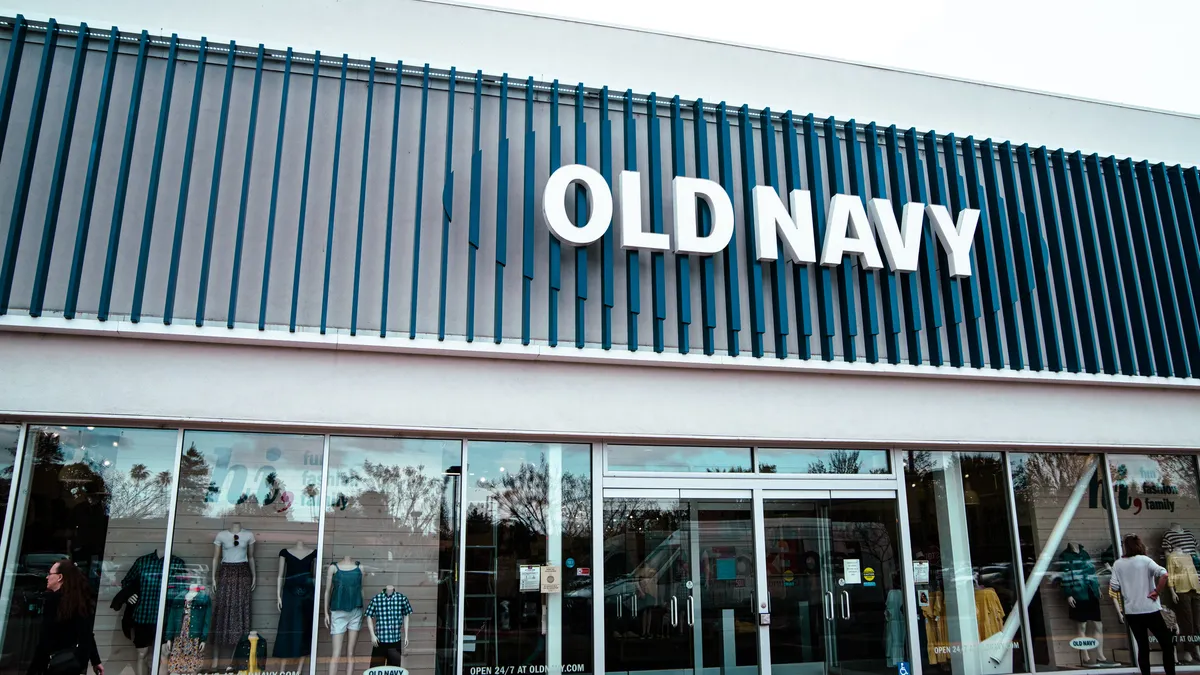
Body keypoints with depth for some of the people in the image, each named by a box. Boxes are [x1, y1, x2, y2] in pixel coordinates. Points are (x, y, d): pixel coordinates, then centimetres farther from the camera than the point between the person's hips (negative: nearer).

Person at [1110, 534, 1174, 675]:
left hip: (1131, 612, 3)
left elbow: (1114, 587, -2)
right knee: (1167, 644, 8)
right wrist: (1157, 591, -9)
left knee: (1143, 647, 11)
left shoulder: (1118, 564, 3)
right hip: (1150, 610, -3)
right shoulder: (1144, 560, -4)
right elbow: (1163, 574, -21)